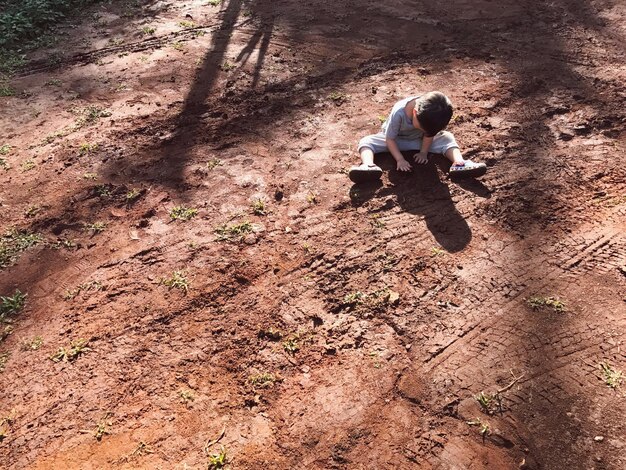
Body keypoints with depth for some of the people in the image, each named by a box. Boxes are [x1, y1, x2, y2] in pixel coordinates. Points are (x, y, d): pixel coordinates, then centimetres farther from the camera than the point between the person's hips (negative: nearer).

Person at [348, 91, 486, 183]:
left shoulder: (430, 115, -29)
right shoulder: (398, 112, -38)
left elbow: (429, 134, -10)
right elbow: (390, 139, -28)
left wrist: (424, 152, -13)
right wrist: (400, 159, -32)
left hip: (418, 139, 3)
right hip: (395, 139, -2)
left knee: (446, 137, -16)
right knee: (366, 141, -26)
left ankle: (460, 163, -34)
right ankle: (369, 166, -54)